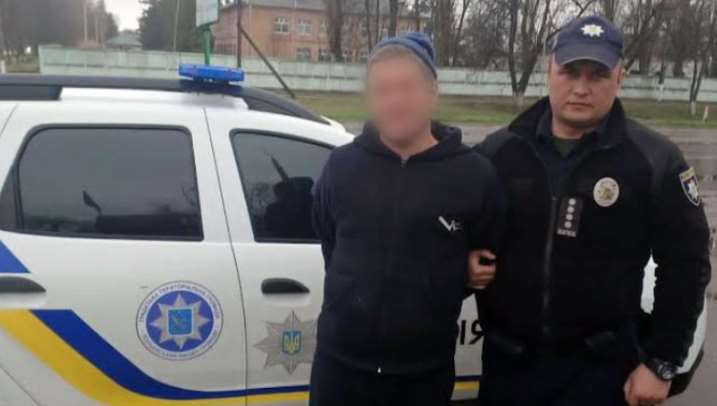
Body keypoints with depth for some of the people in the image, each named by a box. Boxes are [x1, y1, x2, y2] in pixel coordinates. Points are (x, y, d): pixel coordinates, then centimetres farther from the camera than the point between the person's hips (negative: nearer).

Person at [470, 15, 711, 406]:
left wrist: (661, 363, -4)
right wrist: (469, 263, -11)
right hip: (506, 359, 2)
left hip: (600, 365, -2)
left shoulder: (654, 161, -8)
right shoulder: (498, 151, -1)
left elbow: (685, 266, -3)